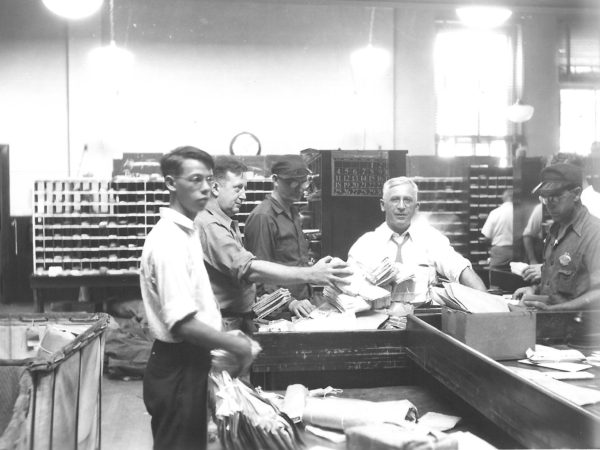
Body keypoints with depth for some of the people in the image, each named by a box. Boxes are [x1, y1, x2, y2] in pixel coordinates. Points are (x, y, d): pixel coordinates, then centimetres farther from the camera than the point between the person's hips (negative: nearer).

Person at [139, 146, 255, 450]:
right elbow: (182, 324, -26)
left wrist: (226, 340, 13)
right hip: (178, 367, -10)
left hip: (189, 362, 10)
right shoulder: (169, 240, -21)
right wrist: (237, 346, -18)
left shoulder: (185, 232, 10)